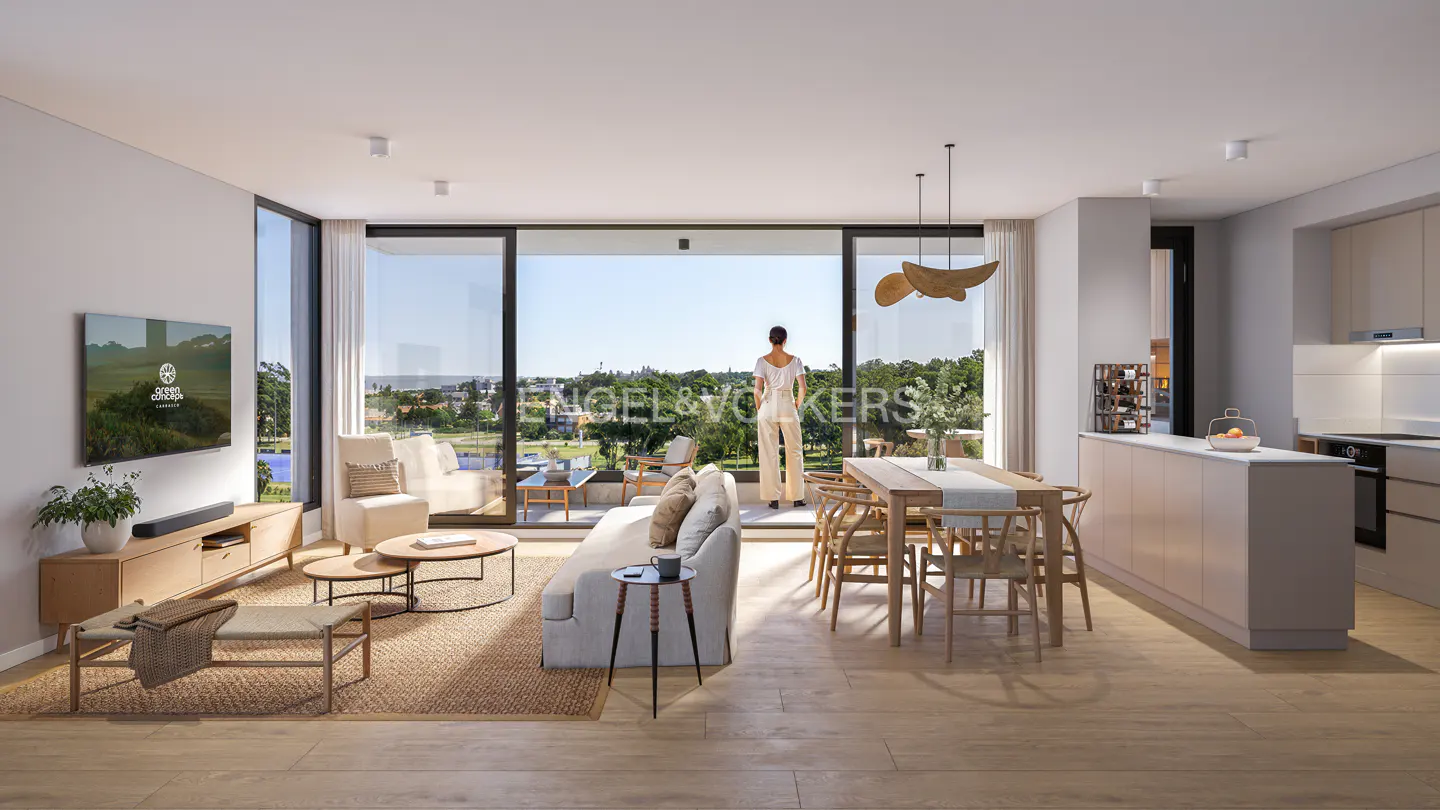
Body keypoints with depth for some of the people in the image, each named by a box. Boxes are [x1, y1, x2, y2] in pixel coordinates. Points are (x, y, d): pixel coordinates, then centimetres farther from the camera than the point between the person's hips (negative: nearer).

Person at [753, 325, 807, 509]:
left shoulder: (762, 361, -4)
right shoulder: (794, 360, -2)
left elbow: (757, 390, -11)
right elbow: (803, 388, -8)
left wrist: (758, 409, 4)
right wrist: (797, 406, 9)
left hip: (768, 406, 0)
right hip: (788, 406, 0)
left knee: (769, 453, 6)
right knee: (794, 452, 12)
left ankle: (773, 498, 8)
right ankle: (796, 497, 16)